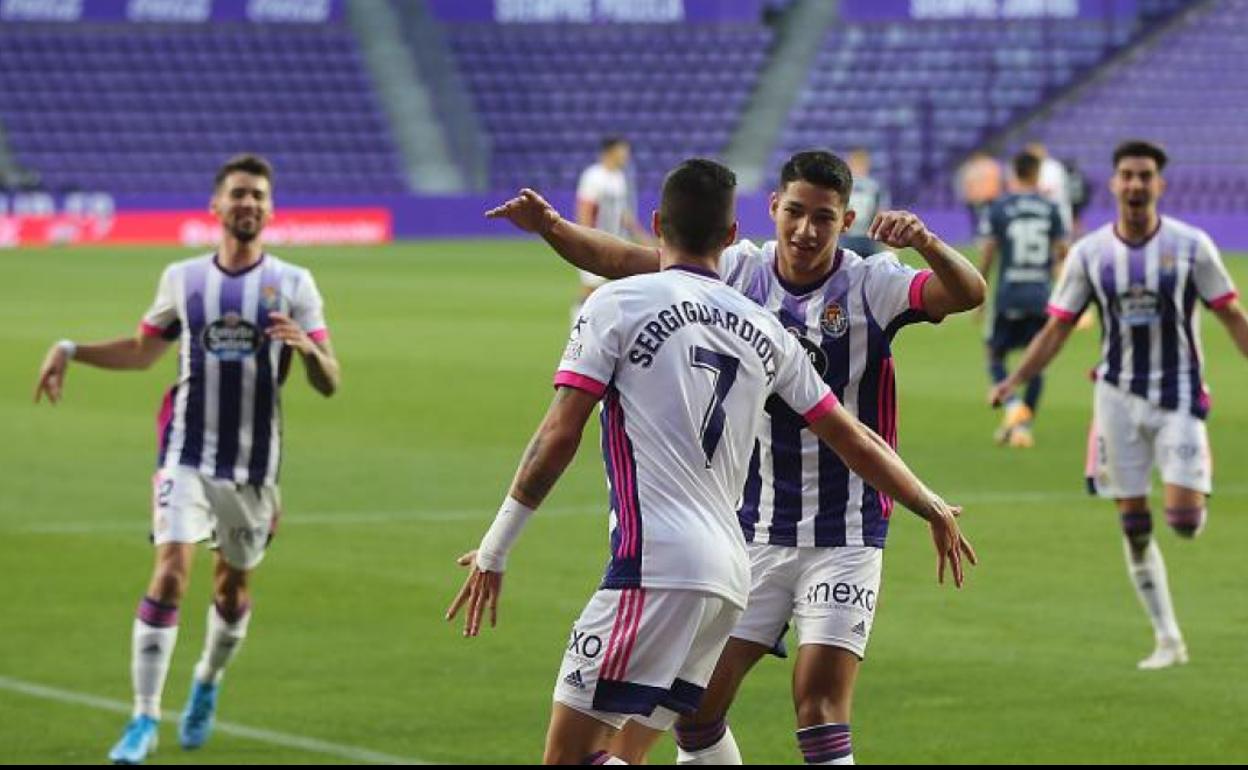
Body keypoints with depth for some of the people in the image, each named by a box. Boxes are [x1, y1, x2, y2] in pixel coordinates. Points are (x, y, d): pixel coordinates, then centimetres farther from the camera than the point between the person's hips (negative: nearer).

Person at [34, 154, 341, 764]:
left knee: (233, 588, 12)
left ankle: (208, 682, 41)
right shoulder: (183, 279, 6)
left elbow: (328, 384, -2)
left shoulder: (292, 284, 1)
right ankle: (144, 720, -13)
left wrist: (308, 348, -24)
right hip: (187, 455, 0)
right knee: (170, 575, -16)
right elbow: (142, 351, 20)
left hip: (254, 462, 1)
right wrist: (70, 351, 7)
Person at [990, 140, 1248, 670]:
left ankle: (1192, 494, 23)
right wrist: (1014, 381, -10)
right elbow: (1057, 328, 2)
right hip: (1119, 397, 2)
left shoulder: (1191, 246, -5)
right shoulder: (1089, 254, -1)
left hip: (1178, 396, -2)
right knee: (1134, 525, 2)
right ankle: (1167, 640, 14)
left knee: (1183, 520, -15)